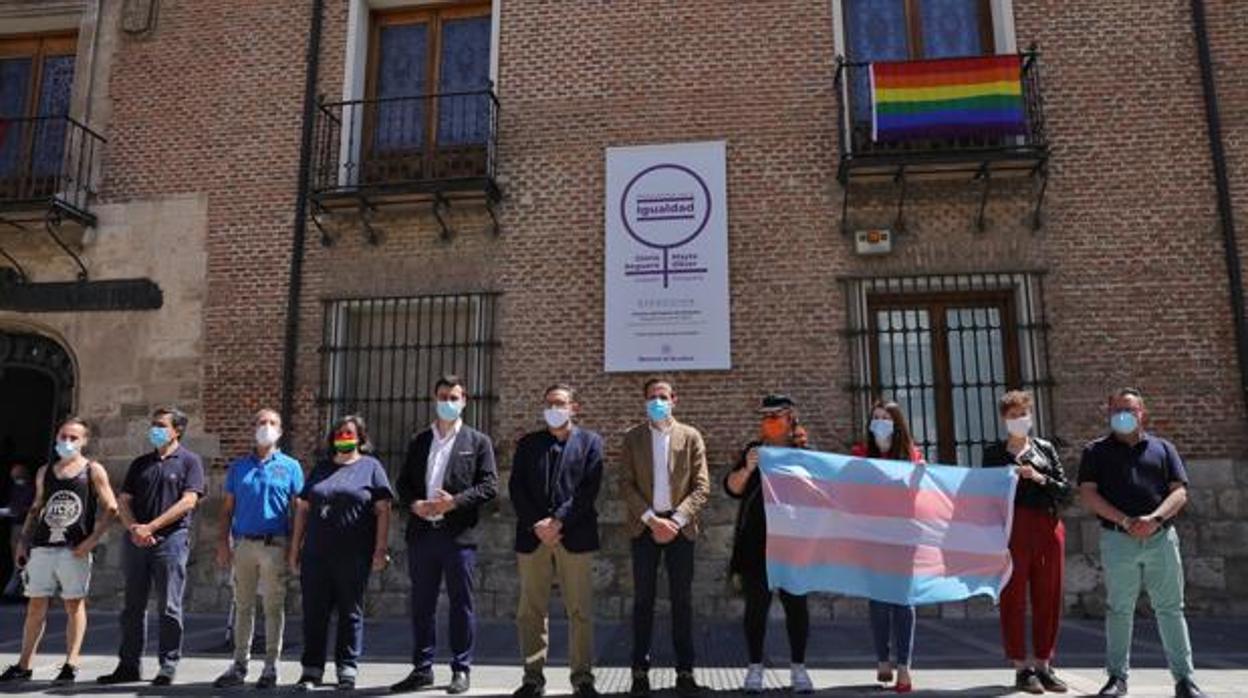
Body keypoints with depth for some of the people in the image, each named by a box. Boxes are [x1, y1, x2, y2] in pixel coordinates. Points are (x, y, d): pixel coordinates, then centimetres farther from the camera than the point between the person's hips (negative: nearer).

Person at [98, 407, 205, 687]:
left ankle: (168, 667, 7)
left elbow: (188, 501, -10)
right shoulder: (140, 463, 16)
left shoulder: (189, 461, 1)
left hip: (170, 540, -5)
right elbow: (124, 501, 12)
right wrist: (134, 528, -7)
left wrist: (151, 527, -14)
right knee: (132, 607, 10)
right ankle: (128, 666, 19)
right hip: (136, 541, 5)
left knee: (169, 608, -1)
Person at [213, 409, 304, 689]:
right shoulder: (238, 467, 11)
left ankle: (271, 666, 12)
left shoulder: (290, 466, 4)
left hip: (275, 545, -3)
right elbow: (228, 508, 11)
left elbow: (298, 509, 2)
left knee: (274, 607, 3)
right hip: (243, 543, 3)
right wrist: (222, 542, 2)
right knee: (242, 605, 10)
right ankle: (239, 665, 20)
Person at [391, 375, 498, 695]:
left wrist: (454, 502, -15)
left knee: (461, 605, 4)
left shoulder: (478, 442, 3)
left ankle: (461, 670, 14)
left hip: (459, 535, -3)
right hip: (422, 533, 4)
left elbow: (489, 486, -3)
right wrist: (414, 503, -8)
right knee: (421, 605, 10)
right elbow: (404, 483, 13)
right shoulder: (418, 441, 15)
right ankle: (422, 668, 21)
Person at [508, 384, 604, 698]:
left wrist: (558, 521, -13)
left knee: (580, 611, 1)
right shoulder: (527, 443, 14)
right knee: (531, 611, 5)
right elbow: (516, 488, 4)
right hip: (533, 536, 2)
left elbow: (588, 490, -3)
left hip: (575, 535, -2)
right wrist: (536, 525, -9)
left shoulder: (590, 442, 8)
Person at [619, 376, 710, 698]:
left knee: (682, 600, 5)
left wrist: (676, 520, -11)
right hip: (644, 526, 0)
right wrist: (651, 520, -12)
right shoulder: (632, 437, 5)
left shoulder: (691, 436, 4)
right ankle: (640, 672, 11)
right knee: (643, 599, 4)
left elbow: (702, 487, 0)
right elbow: (626, 485, -1)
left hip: (680, 526, 0)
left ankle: (685, 672, 13)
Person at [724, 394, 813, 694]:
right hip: (756, 543, 1)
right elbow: (732, 488, 1)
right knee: (756, 605, 4)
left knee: (796, 603, 5)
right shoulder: (754, 450, 7)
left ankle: (798, 667, 16)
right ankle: (755, 667, 14)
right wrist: (747, 469, -17)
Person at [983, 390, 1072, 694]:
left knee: (1048, 599, 6)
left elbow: (1066, 491, 7)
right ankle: (1022, 667, 8)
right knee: (1014, 598, 0)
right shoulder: (994, 453, 8)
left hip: (1048, 529, 2)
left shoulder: (1046, 449, 13)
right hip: (1012, 529, -2)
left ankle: (1043, 664, 17)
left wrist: (1040, 478, -8)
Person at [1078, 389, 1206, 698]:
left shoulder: (1162, 448, 14)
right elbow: (1088, 494, 0)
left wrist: (1155, 518, -14)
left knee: (1170, 608, 3)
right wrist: (1125, 521, -13)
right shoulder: (1096, 451, 10)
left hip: (1162, 537, 1)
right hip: (1118, 540, -1)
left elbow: (1179, 492, 5)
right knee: (1119, 610, 3)